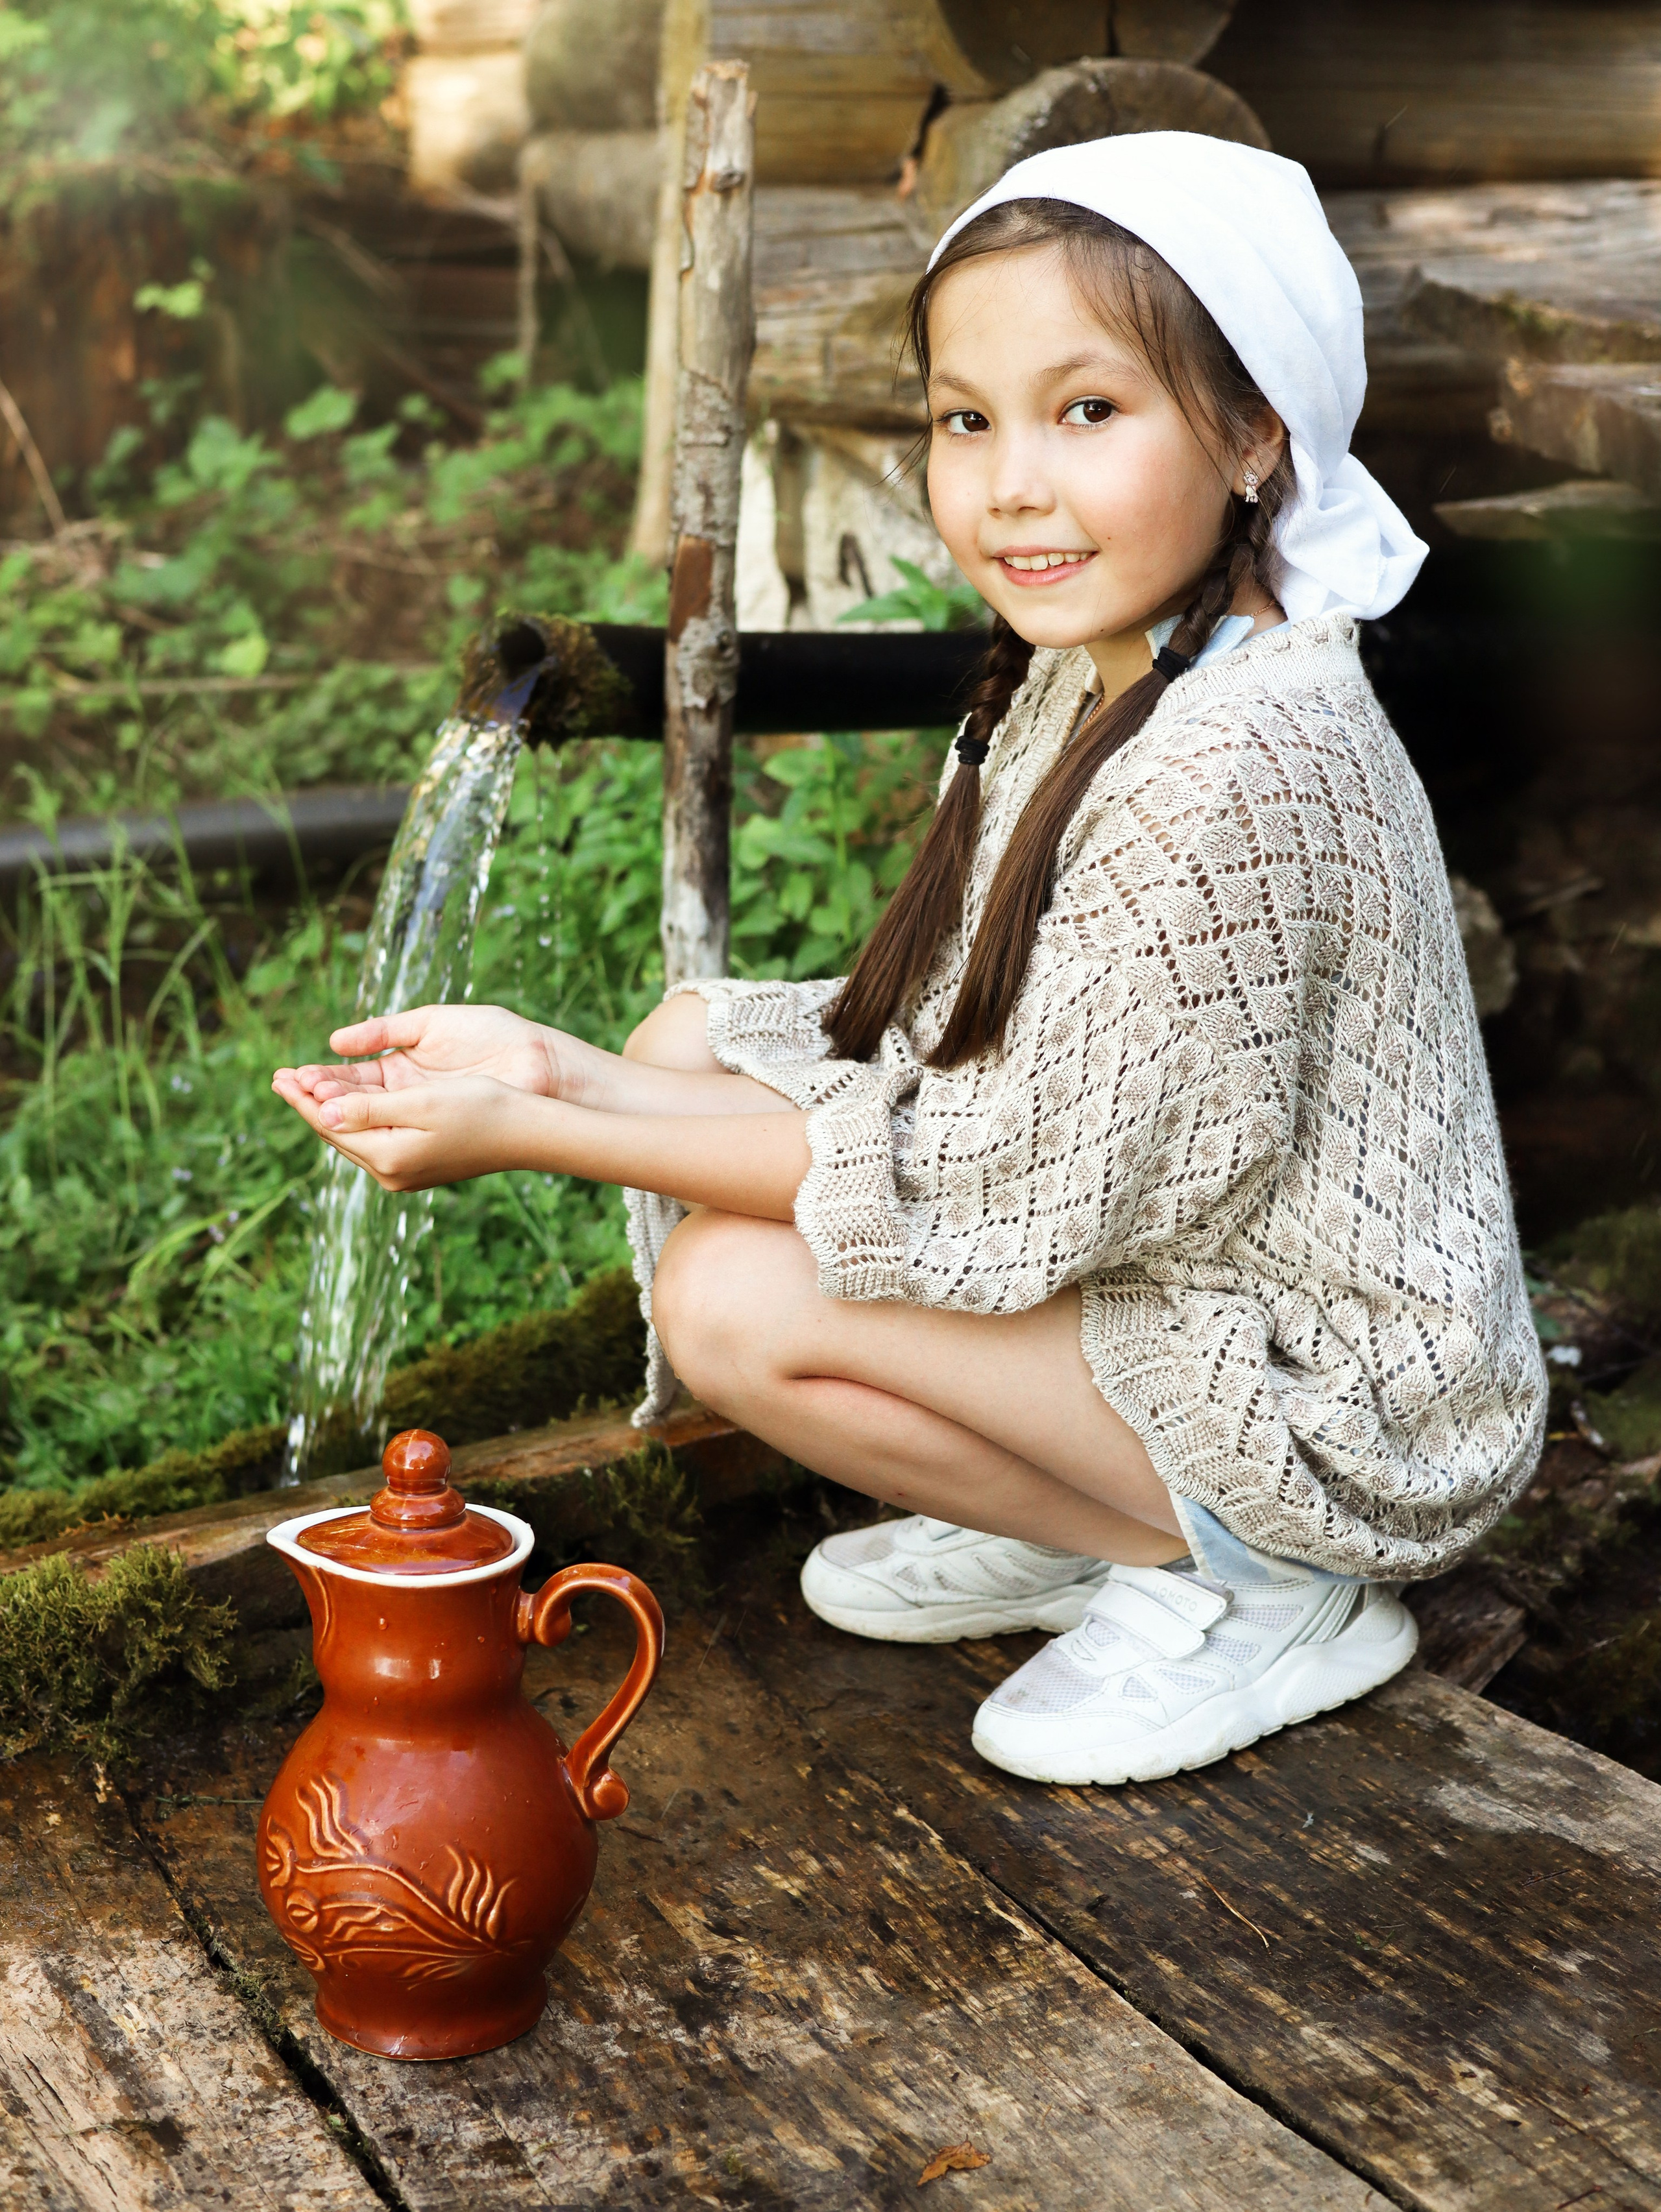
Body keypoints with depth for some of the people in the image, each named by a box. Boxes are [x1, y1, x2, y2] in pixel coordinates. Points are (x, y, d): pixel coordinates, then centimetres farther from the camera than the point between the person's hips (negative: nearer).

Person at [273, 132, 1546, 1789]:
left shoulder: (1239, 768, -28)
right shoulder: (1081, 675, 2)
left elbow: (992, 1187, -25)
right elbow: (930, 1063, 2)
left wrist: (533, 1136, -21)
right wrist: (555, 1070, -9)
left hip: (1340, 1402, -9)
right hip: (1151, 1273, 9)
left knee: (737, 1300, -23)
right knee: (691, 1035, 4)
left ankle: (1248, 1589, -4)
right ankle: (1064, 1529, 11)